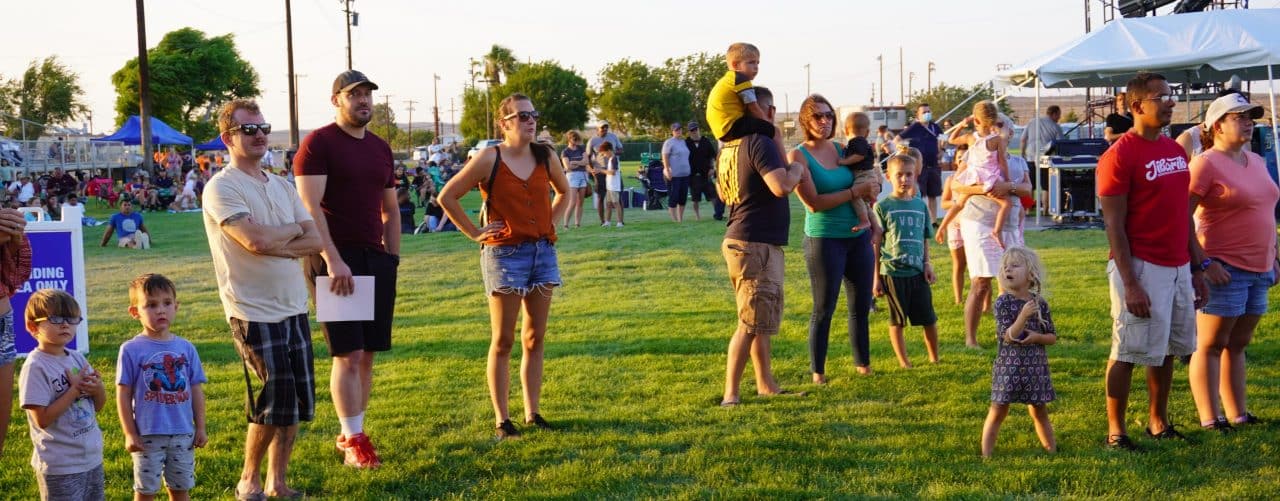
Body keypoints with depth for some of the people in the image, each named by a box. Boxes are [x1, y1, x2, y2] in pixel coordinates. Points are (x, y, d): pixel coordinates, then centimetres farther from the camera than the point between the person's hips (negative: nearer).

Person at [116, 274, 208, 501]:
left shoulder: (186, 348, 2)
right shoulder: (131, 350, -8)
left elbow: (196, 390, 7)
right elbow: (123, 395, -6)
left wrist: (200, 427, 6)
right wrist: (130, 433, -8)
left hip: (183, 434, 3)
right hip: (148, 435, -3)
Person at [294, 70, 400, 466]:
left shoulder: (380, 148, 14)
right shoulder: (318, 144, -6)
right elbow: (310, 208, -15)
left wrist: (393, 258, 12)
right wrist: (333, 260, -22)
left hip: (376, 258, 6)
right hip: (335, 259, -6)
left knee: (367, 354, 7)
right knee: (348, 354, -7)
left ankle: (351, 432, 17)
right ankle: (354, 441, 0)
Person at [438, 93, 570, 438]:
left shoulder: (545, 156, 5)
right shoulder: (489, 159, -9)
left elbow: (563, 191, 24)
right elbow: (447, 197, -7)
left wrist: (550, 222, 10)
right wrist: (475, 233, -7)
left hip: (543, 251, 5)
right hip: (504, 253, -5)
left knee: (535, 338, 10)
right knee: (504, 341, 1)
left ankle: (532, 413, 18)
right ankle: (502, 420, 7)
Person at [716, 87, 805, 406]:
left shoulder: (729, 148, 12)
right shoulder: (760, 142, -16)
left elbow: (723, 193, 26)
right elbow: (781, 186, -27)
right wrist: (797, 168, -8)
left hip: (740, 239, 10)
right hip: (757, 244, -10)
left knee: (762, 321, 18)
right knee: (751, 324, -7)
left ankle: (767, 385, 26)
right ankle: (730, 394, -6)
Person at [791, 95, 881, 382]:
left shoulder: (841, 149, 7)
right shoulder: (798, 156, -9)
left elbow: (867, 183, 18)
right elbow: (814, 203, -18)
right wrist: (856, 192, -17)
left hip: (858, 237, 6)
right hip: (824, 239, -6)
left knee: (861, 305, 13)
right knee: (824, 309, 0)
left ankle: (863, 364, 26)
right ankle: (817, 372, 10)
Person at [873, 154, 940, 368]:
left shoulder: (921, 206, 8)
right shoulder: (882, 207, -3)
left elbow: (924, 240, 16)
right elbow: (876, 245, -1)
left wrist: (927, 264, 2)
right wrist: (876, 278, -3)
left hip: (917, 272, 3)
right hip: (892, 272, -3)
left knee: (929, 319, 7)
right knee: (897, 321, 6)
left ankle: (934, 359, 23)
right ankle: (904, 362, 16)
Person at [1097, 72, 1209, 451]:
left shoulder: (1175, 150, 11)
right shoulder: (1120, 156, -12)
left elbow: (1184, 212, 17)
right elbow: (1114, 225, -14)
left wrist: (1197, 267, 14)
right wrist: (1130, 284, -18)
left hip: (1178, 267, 8)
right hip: (1142, 267, -8)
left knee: (1167, 349, 15)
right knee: (1128, 352, -2)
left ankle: (1159, 423, 28)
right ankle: (1115, 431, 9)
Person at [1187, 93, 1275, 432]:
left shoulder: (1257, 162, 14)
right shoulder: (1206, 164, -10)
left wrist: (1273, 258, 17)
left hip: (1258, 269, 7)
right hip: (1223, 270, -7)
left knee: (1238, 344, 13)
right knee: (1211, 344, -1)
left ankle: (1238, 415, 20)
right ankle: (1209, 420, 2)